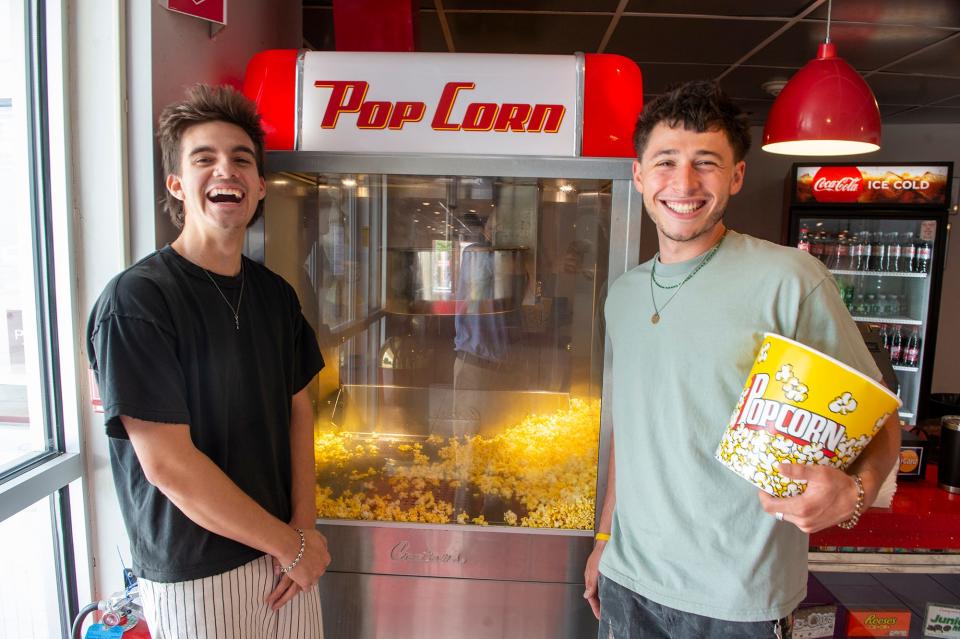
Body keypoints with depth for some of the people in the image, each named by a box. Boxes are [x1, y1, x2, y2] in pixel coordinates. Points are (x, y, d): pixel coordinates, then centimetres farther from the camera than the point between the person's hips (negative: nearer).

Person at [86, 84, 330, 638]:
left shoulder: (276, 294, 3)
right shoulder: (134, 301, -17)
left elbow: (298, 410, 6)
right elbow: (168, 464, -20)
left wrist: (304, 526, -5)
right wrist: (291, 545, -13)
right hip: (195, 576, -5)